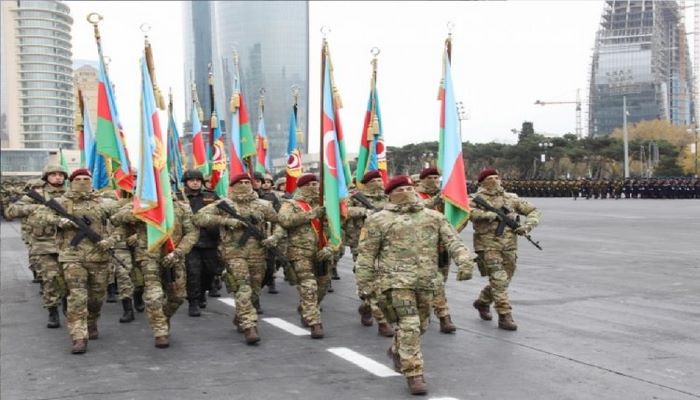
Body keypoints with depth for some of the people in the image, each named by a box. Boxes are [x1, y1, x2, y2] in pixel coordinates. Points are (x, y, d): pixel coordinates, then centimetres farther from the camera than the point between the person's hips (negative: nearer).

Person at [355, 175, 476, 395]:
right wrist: (364, 285, -1)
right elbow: (366, 255, 3)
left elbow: (452, 241, 5)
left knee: (420, 325, 17)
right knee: (409, 326, -11)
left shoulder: (434, 217, 13)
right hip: (396, 280, -5)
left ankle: (397, 350, 44)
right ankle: (414, 375, -3)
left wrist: (465, 261, -13)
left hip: (426, 281, 5)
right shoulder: (378, 220, 2)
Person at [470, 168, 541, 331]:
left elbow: (534, 211, 14)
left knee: (503, 281, 14)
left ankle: (482, 302, 38)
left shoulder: (511, 198, 11)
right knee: (499, 280, -13)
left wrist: (527, 226, -5)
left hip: (509, 246, 5)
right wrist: (497, 215, -24)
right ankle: (505, 316, -6)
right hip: (488, 246, -5)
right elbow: (472, 214, -23)